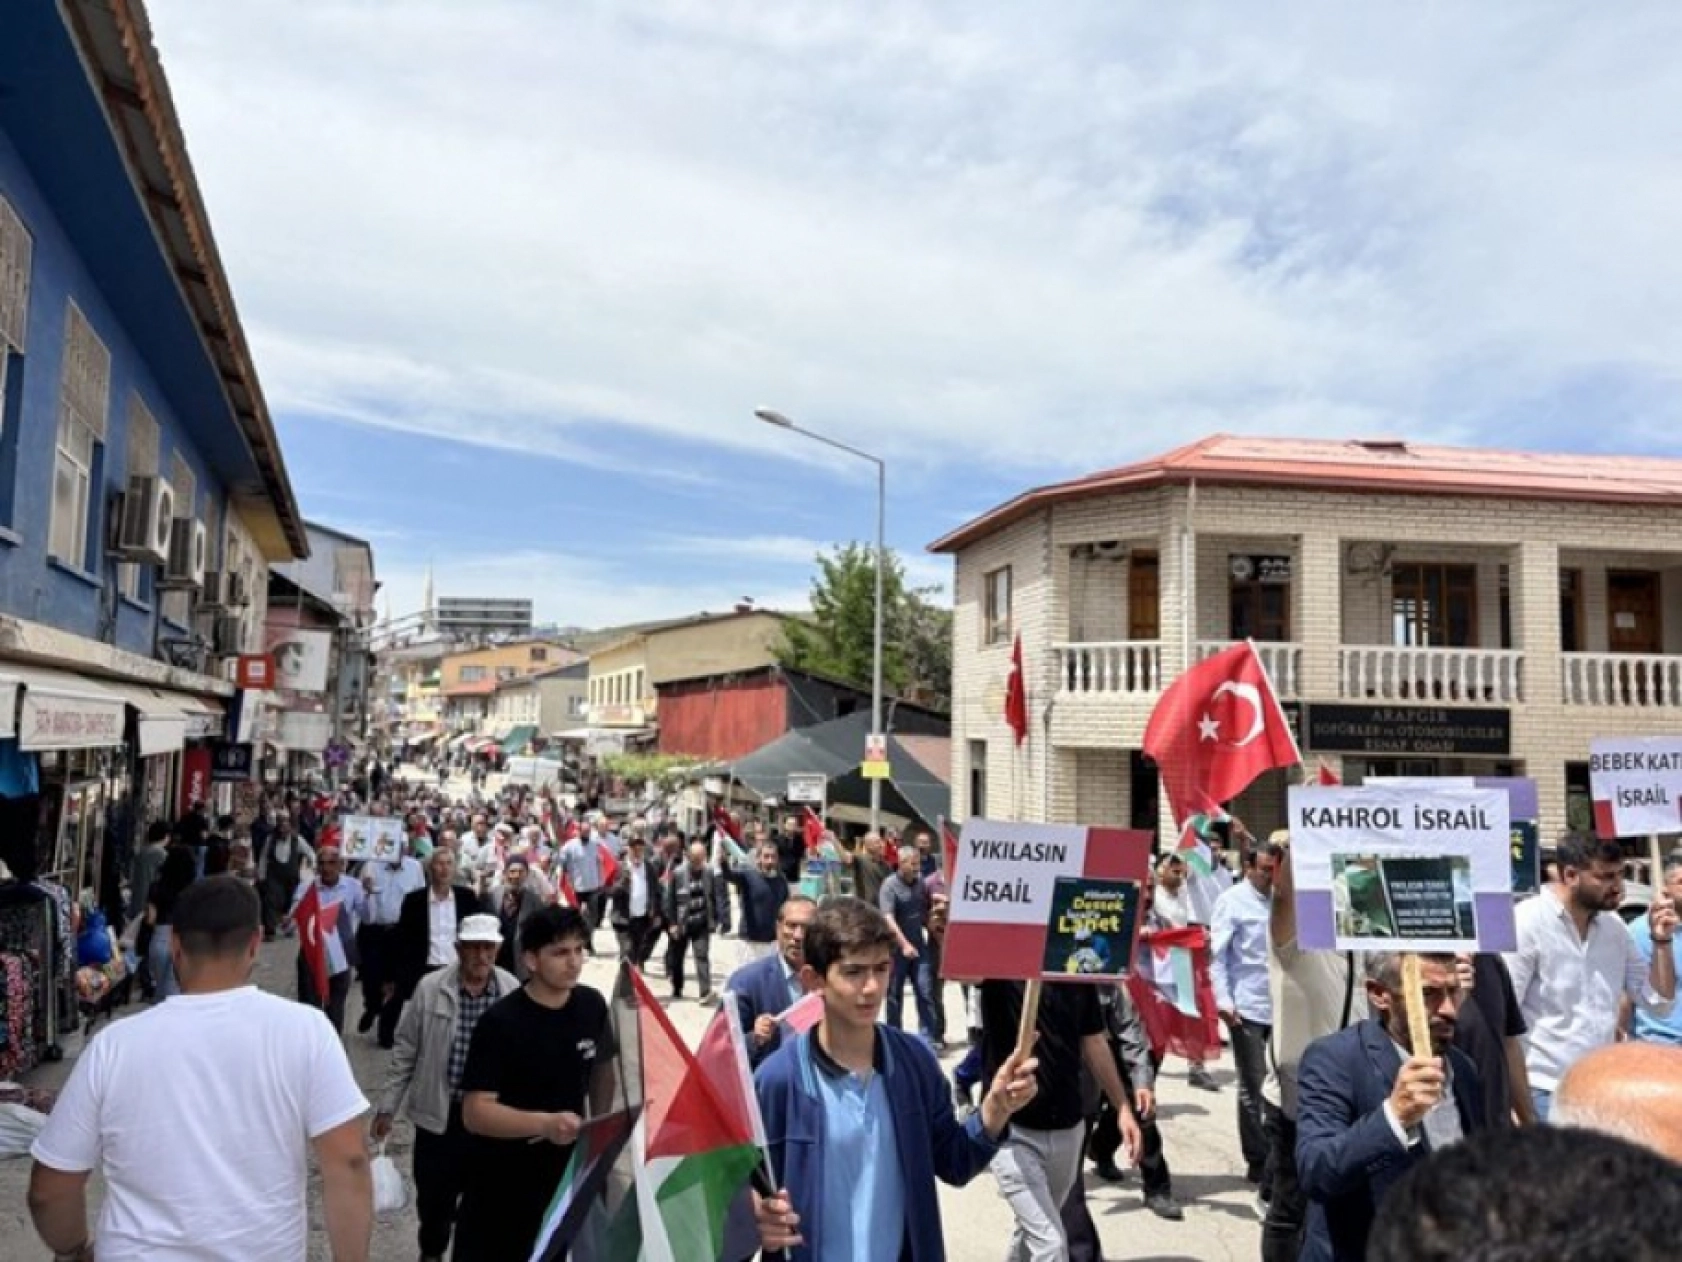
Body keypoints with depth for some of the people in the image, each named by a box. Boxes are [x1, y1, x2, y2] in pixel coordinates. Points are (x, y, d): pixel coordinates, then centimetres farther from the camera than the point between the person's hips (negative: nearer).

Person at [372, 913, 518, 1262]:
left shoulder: (513, 991, -9)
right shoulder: (430, 988, -11)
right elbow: (405, 1052, -2)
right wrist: (387, 1108, 0)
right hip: (438, 1111, 0)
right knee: (433, 1193, 14)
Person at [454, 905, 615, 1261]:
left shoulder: (592, 1005, -6)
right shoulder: (500, 1022, -21)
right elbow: (475, 1112, -25)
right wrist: (544, 1123, -36)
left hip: (566, 1173, 5)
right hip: (502, 1182, -4)